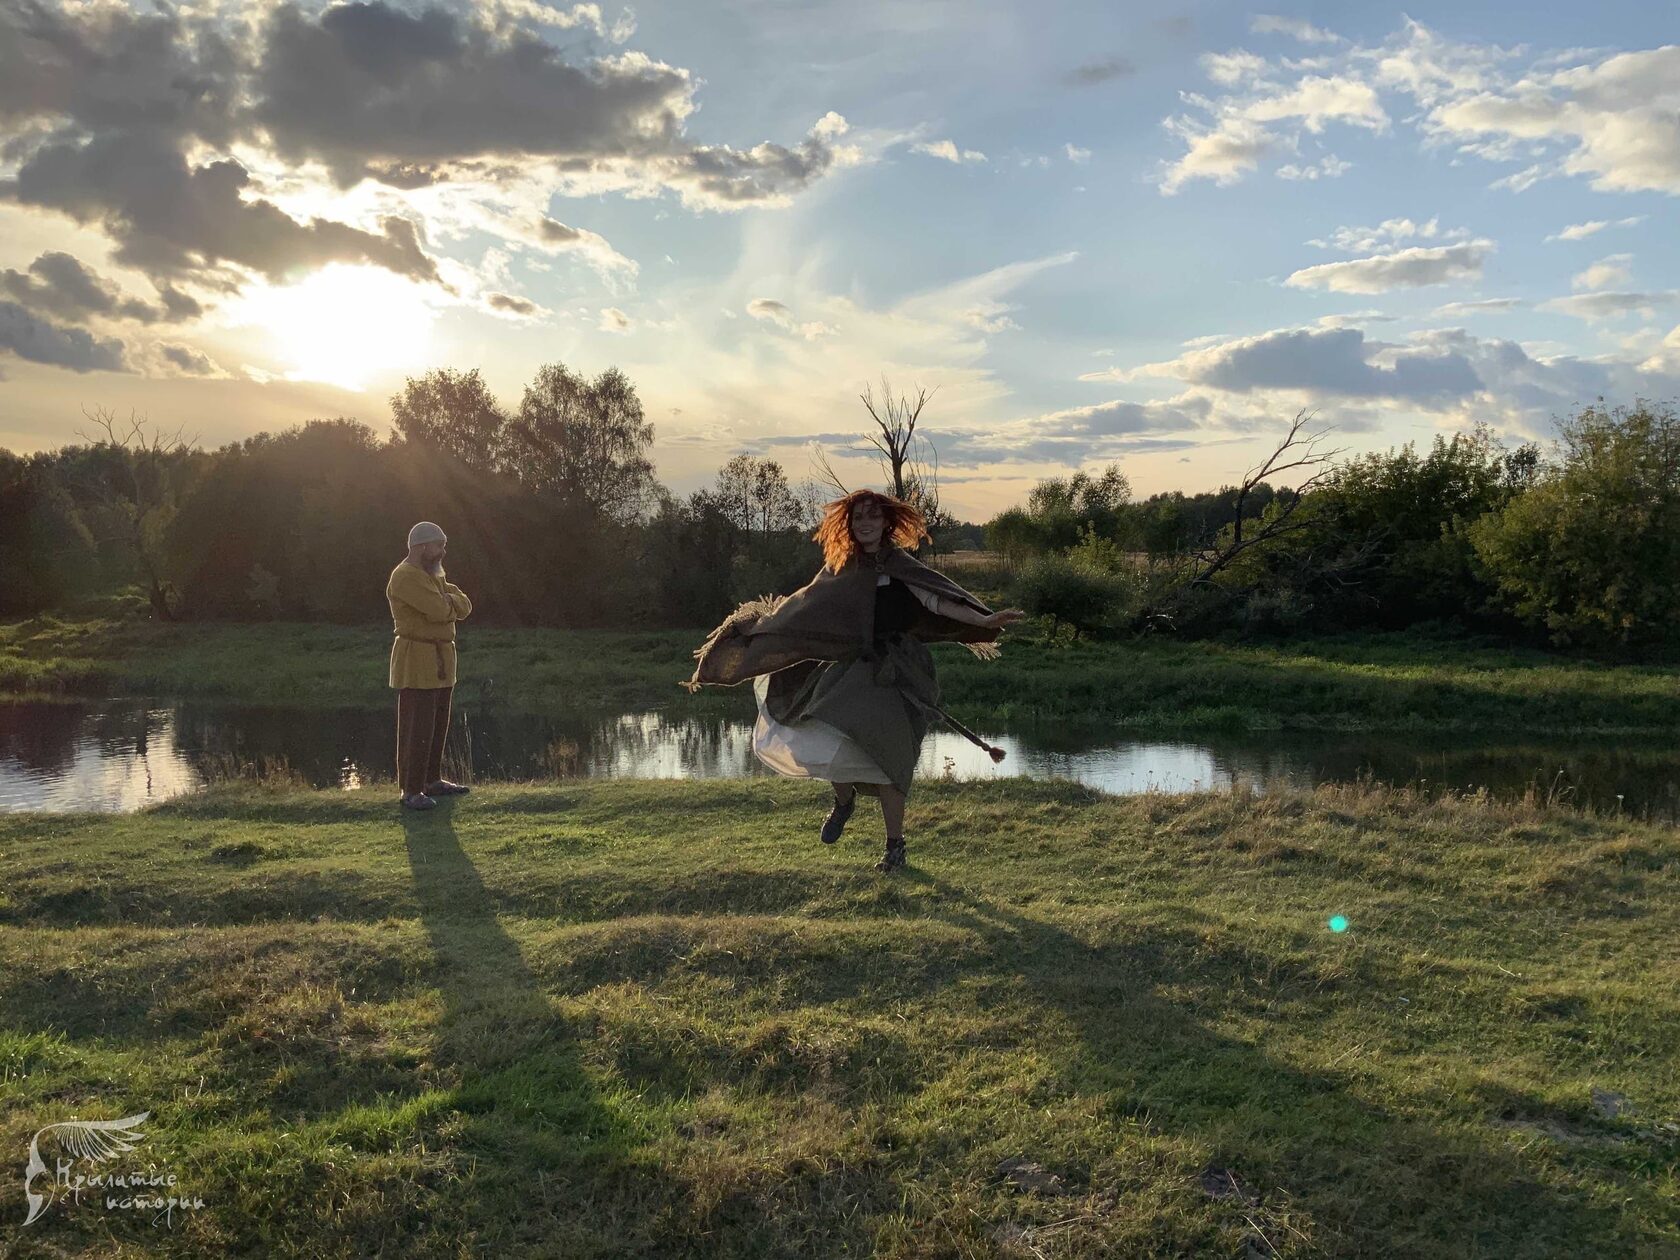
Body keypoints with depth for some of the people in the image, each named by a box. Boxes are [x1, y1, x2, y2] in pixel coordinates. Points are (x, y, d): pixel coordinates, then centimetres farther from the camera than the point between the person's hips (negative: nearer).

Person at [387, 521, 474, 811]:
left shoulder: (434, 575, 15)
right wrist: (449, 603, -3)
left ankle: (432, 781, 25)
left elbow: (463, 606, 6)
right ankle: (411, 792, -4)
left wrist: (446, 602, -13)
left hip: (440, 660, 10)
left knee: (438, 725, 15)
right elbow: (439, 611, -24)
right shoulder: (406, 576, -16)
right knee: (417, 729, -8)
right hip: (416, 660, -10)